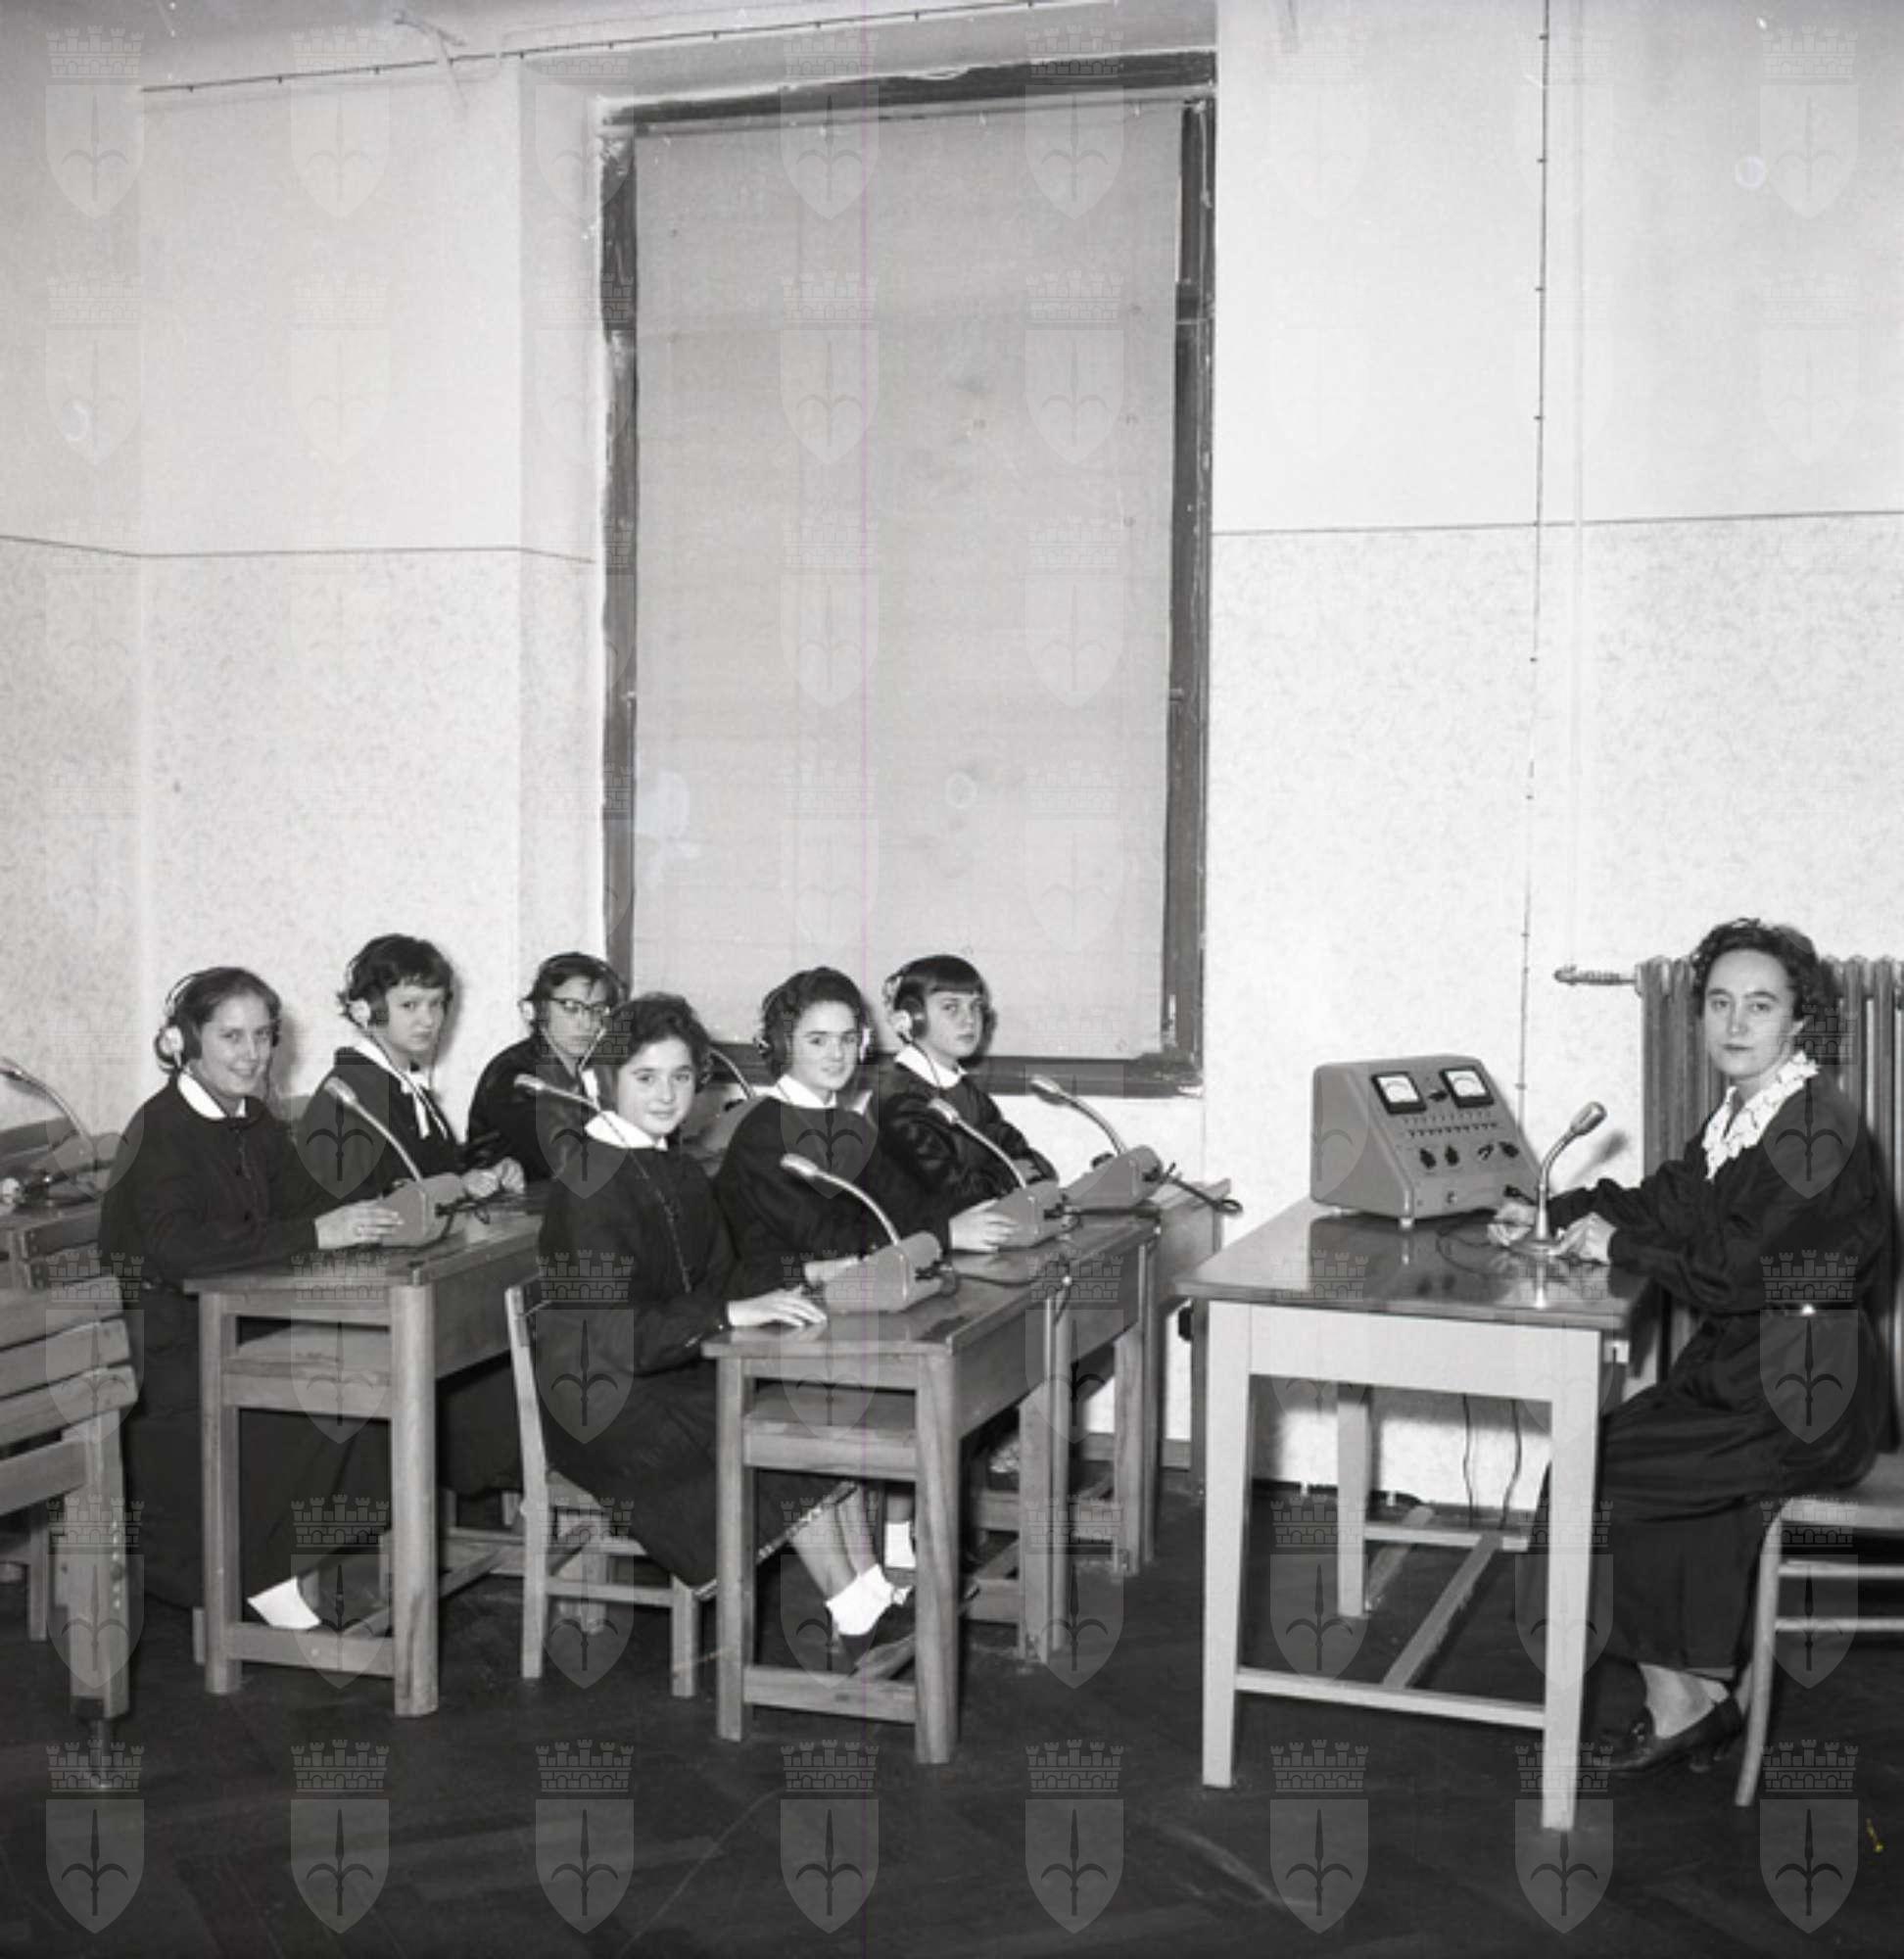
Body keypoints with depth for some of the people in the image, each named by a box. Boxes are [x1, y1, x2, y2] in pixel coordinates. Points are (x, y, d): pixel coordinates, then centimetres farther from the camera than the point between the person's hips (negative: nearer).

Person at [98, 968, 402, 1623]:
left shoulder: (253, 1122, 10)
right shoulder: (161, 1129, -15)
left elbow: (311, 1201, 3)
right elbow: (175, 1248, -30)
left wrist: (374, 1216, -20)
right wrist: (313, 1233, -35)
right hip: (157, 1354, -7)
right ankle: (257, 1569, -5)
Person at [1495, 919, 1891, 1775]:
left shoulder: (1816, 1129, -20)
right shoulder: (1746, 1111, 8)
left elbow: (1740, 1268, -23)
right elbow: (1672, 1201, 17)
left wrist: (1620, 1246, -14)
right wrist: (1553, 1215, 9)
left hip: (1802, 1402, -9)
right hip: (1745, 1367, 9)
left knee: (1604, 1470, -9)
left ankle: (1677, 1701, 7)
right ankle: (1712, 1689, 12)